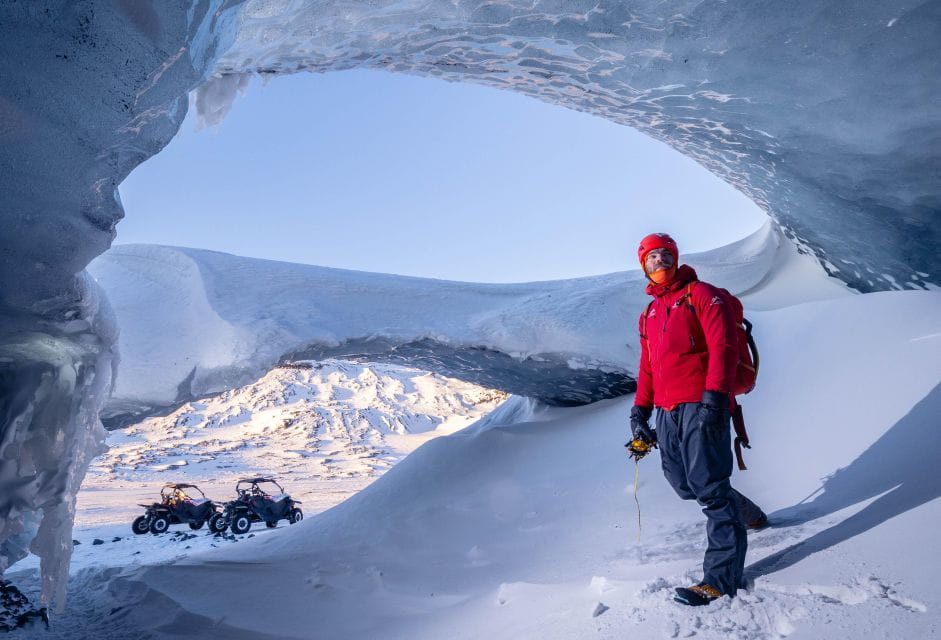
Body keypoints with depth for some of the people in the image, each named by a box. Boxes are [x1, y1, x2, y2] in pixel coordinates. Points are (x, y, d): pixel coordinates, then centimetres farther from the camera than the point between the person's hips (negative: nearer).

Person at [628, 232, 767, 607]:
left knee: (708, 486, -9)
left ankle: (721, 577, -3)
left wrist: (714, 396, -20)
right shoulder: (649, 314, 23)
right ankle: (746, 516, 31)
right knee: (682, 482, 7)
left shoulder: (700, 294, 2)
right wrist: (640, 411, 15)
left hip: (701, 405, -7)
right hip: (666, 411, 7)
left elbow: (724, 345, -9)